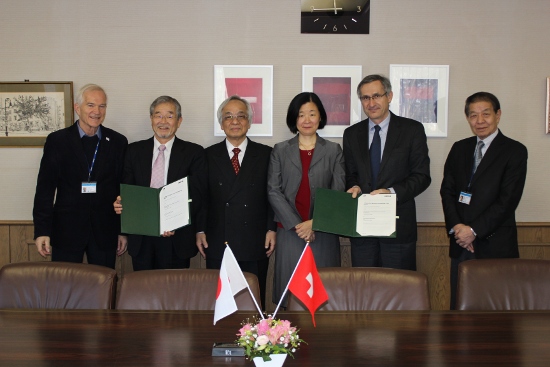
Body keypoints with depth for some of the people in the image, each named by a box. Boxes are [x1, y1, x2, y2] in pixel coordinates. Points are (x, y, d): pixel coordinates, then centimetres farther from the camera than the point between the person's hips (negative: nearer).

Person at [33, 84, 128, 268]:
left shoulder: (118, 142, 4)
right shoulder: (57, 140, 2)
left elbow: (124, 189, 5)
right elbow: (45, 188, 0)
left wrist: (124, 230, 4)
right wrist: (42, 231, -5)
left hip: (105, 233, 1)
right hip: (66, 231, -1)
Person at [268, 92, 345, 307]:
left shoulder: (333, 150, 8)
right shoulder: (280, 151, 9)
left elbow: (338, 193, 1)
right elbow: (273, 191, 0)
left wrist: (314, 223, -12)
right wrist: (297, 225, -10)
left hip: (323, 233, 0)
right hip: (289, 232, 0)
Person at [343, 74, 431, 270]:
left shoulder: (412, 129, 1)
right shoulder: (351, 134, 12)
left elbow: (422, 176, -2)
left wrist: (392, 192, -17)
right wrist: (354, 187, -6)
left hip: (399, 224, -3)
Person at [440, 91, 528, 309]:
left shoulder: (515, 151, -3)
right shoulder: (459, 149, 13)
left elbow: (508, 200, -10)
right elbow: (447, 190, 8)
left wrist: (474, 230, -13)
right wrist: (456, 226, -7)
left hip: (495, 244, -4)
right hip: (461, 242, 4)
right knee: (458, 305, 7)